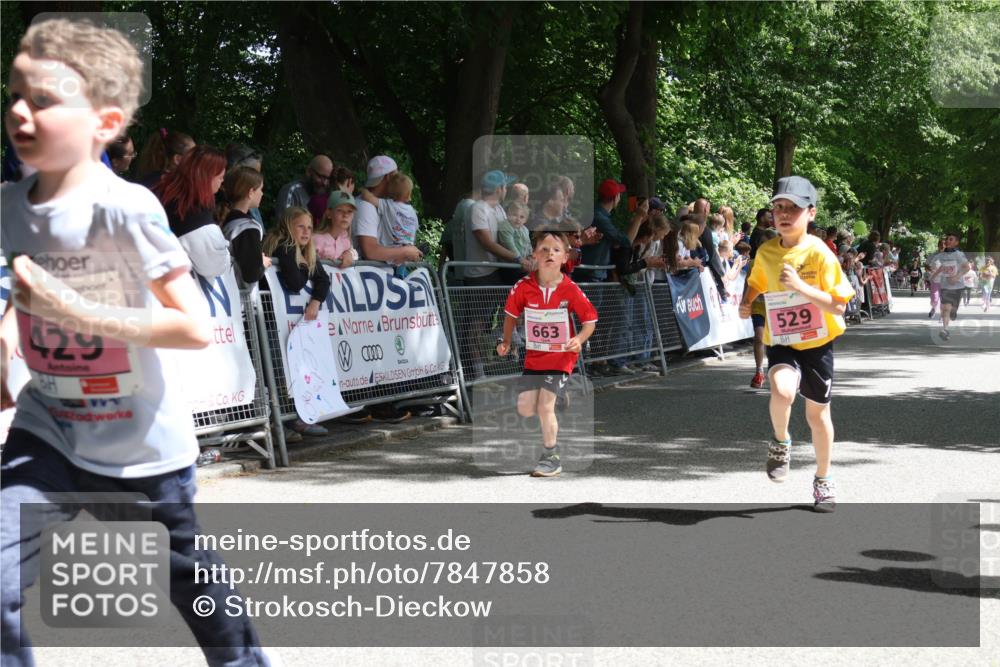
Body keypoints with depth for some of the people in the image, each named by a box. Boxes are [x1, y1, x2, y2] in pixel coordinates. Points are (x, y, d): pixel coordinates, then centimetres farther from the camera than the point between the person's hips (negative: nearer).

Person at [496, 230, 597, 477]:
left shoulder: (571, 290, -16)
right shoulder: (523, 287, -10)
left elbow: (590, 320, -7)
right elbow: (511, 313, 7)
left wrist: (579, 340, -24)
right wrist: (506, 342, 0)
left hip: (561, 357, -4)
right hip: (534, 356, 4)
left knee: (545, 406, -12)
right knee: (525, 409, 2)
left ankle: (551, 458, 5)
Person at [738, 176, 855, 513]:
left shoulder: (820, 253, -14)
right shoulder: (766, 252, -2)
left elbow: (838, 306, -19)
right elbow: (756, 282, 22)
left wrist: (801, 286, -29)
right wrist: (746, 303, 4)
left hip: (817, 343, -1)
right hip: (781, 341, 1)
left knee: (817, 412, 12)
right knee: (782, 390, -29)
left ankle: (823, 479, 33)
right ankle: (781, 441, 1)